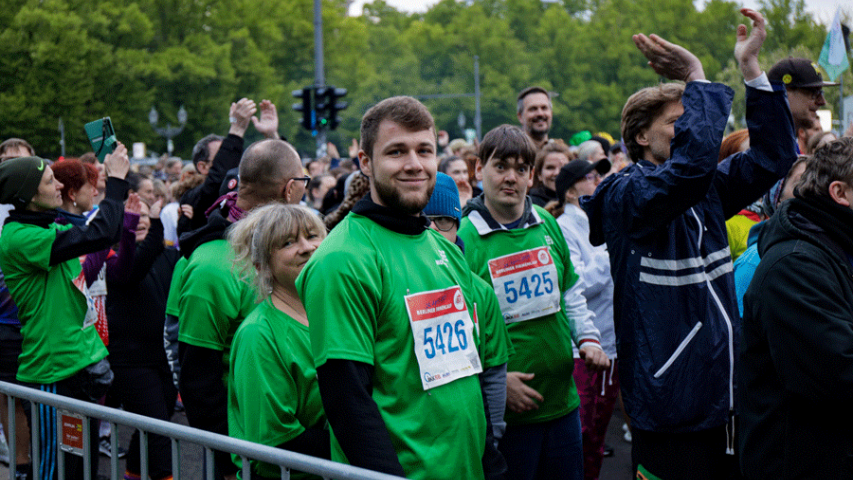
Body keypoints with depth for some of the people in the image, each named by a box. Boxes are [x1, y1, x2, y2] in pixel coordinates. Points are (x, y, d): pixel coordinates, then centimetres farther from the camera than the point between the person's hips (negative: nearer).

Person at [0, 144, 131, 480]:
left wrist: (118, 178, 10)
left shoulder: (49, 227, 11)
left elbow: (108, 231, 20)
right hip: (54, 371, -9)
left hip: (85, 358, 9)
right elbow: (99, 235, -27)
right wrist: (116, 180, -17)